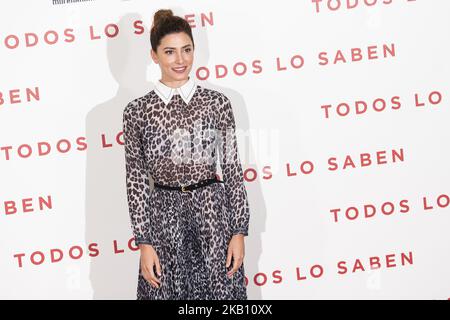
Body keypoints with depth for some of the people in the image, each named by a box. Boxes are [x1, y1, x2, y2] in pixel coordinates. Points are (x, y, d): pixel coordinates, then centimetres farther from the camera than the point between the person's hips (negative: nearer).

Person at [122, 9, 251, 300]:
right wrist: (144, 243, -4)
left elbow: (233, 169, 2)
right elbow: (136, 181, 0)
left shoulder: (218, 102, 0)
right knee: (167, 293, 8)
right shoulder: (137, 111, -1)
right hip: (164, 220, 0)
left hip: (213, 214, 0)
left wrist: (239, 231, -2)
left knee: (220, 292, 7)